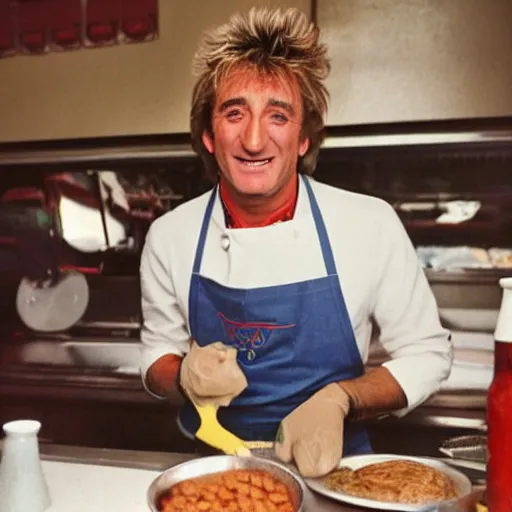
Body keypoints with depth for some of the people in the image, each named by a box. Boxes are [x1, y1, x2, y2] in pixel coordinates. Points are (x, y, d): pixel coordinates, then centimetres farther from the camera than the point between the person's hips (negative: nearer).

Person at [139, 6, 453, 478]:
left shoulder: (372, 224, -13)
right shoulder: (169, 235, -6)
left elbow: (427, 355, -1)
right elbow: (157, 357, 7)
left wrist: (339, 397, -17)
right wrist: (186, 374, -15)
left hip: (330, 463, -2)